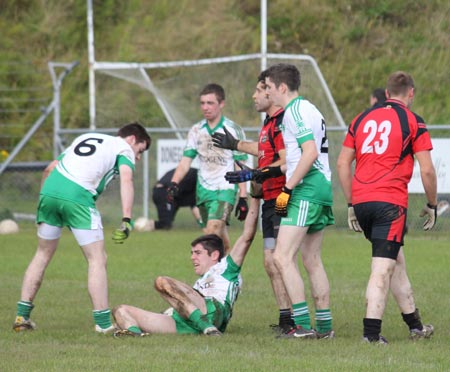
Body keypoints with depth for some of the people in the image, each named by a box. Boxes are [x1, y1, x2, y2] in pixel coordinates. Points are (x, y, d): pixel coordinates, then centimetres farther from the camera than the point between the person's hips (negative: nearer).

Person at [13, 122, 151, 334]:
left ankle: (22, 316, 20)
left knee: (42, 254, 19)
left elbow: (49, 169, 28)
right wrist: (126, 220, -15)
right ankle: (103, 323, -2)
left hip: (49, 190, 6)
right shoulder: (124, 149, 14)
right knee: (97, 259, 1)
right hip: (77, 197, -6)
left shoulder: (85, 138, 33)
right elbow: (126, 179, -6)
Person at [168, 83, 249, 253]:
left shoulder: (233, 130, -4)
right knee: (221, 240, 10)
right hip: (203, 189, 5)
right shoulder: (196, 130, 8)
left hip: (225, 189, -5)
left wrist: (243, 197, -7)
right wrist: (174, 183, -10)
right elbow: (186, 161, 7)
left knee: (212, 230, -22)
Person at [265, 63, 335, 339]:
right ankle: (324, 326, 13)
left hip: (306, 190, -10)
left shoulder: (295, 111, -11)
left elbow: (311, 153, -20)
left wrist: (288, 188, -18)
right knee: (312, 260, 13)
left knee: (283, 257, -12)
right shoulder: (308, 108, 20)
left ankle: (303, 325, -17)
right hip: (322, 189, 10)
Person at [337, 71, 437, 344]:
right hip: (391, 202, -6)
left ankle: (414, 324, 27)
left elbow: (343, 163, 14)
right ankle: (372, 332, -13)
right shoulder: (412, 121, 1)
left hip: (361, 200, 6)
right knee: (383, 268, -6)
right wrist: (432, 205, 10)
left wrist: (351, 204, 19)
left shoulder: (363, 119, 15)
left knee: (396, 260, 19)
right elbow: (427, 170, -3)